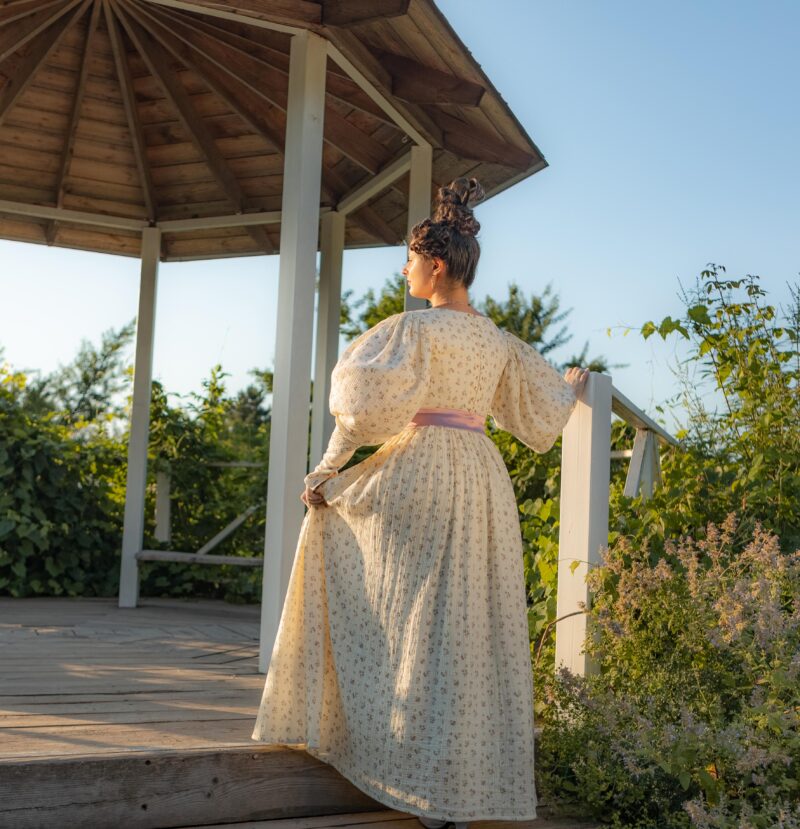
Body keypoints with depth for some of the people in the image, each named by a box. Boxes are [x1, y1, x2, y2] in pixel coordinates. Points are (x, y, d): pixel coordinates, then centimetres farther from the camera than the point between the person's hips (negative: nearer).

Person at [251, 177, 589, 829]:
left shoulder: (417, 327, -7)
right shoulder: (500, 341, 13)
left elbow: (369, 402, -14)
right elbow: (541, 407, 25)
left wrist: (329, 470, -6)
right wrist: (573, 390, 47)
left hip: (421, 473, -7)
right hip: (484, 481, 7)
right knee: (471, 628, 8)